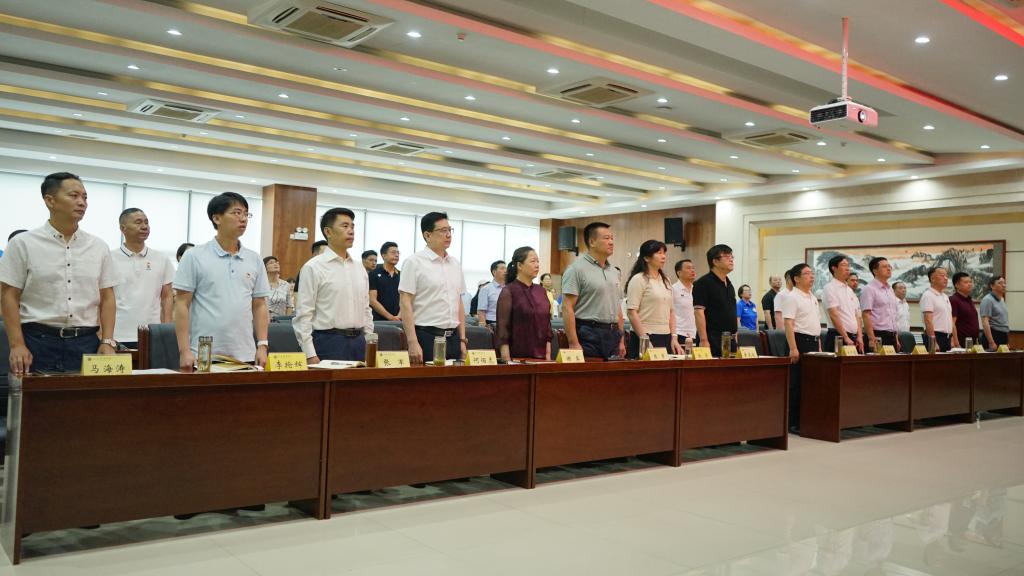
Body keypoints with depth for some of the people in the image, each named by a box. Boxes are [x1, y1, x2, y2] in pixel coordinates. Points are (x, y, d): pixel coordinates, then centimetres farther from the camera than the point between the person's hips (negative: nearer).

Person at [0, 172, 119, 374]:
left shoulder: (98, 247, 9)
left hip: (86, 342, 2)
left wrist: (107, 342, -1)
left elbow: (107, 298, 9)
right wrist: (17, 345, -9)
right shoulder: (23, 243, 1)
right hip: (38, 342, -2)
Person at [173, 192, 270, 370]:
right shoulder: (195, 256, -1)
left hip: (245, 356, 4)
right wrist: (184, 350, -10)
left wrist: (262, 345, 2)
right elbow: (181, 305, -3)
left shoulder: (254, 260, 9)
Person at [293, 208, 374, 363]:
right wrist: (310, 355, -14)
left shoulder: (359, 268, 13)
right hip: (328, 342, -5)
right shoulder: (314, 267, -5)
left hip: (359, 342, 6)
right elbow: (303, 315, -8)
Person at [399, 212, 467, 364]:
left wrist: (462, 339, 10)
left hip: (453, 338, 6)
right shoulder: (415, 262, -5)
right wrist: (413, 342, -16)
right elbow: (406, 305, -10)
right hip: (426, 337, -5)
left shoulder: (455, 263, 12)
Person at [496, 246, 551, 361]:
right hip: (517, 357, -5)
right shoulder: (508, 292, -6)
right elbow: (502, 329, -9)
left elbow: (547, 324, 12)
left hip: (540, 356, 5)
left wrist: (548, 355, 5)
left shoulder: (541, 291, 10)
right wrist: (507, 360, -15)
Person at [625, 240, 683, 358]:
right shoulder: (638, 280, -7)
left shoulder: (665, 280, 15)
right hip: (646, 337, -7)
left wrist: (674, 338, 7)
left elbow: (671, 311, 17)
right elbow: (632, 312, -13)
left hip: (666, 339, 7)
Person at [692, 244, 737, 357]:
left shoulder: (729, 284, 18)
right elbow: (699, 312, -15)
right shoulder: (704, 283, -8)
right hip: (712, 340, -8)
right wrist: (704, 341, -21)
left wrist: (735, 337, 17)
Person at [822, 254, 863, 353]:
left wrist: (859, 336, 3)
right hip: (838, 336, -7)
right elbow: (834, 315, -14)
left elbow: (857, 315, 16)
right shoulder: (830, 288, -6)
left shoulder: (850, 290, 17)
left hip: (853, 337, 7)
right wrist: (846, 338, -16)